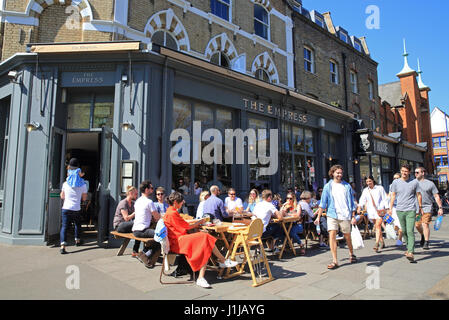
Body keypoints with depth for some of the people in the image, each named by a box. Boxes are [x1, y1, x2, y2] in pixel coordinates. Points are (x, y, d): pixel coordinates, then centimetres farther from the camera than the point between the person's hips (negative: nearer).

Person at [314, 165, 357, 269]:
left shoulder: (347, 186, 6)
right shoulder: (328, 186, 4)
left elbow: (351, 202, 9)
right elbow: (323, 203, 3)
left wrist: (353, 216, 3)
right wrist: (318, 217, -2)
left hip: (345, 215, 1)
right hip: (332, 215, -1)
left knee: (347, 236, 13)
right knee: (332, 235, -12)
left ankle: (351, 254, 39)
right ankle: (334, 261, -6)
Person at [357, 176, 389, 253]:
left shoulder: (380, 188, 4)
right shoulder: (365, 190, 11)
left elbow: (385, 199, 4)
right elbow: (362, 200, 3)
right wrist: (359, 207, -15)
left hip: (380, 210, -3)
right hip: (371, 211, 3)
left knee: (378, 226, -14)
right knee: (377, 227, 9)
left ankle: (377, 244, -19)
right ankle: (382, 242, 24)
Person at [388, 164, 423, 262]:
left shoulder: (415, 182, 3)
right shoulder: (395, 182, 6)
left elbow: (418, 195, 12)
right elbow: (393, 196, 11)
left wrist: (420, 207, 17)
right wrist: (390, 208, 8)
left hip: (410, 210, -2)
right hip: (399, 210, 2)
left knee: (410, 231, -11)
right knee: (403, 231, 11)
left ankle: (411, 252, -13)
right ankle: (409, 247, 30)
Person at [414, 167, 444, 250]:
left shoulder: (430, 184, 1)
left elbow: (437, 196, 3)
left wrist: (440, 208, -3)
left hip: (426, 207, -3)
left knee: (425, 225, -10)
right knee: (417, 225, 6)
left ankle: (426, 243, -1)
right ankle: (423, 236, 36)